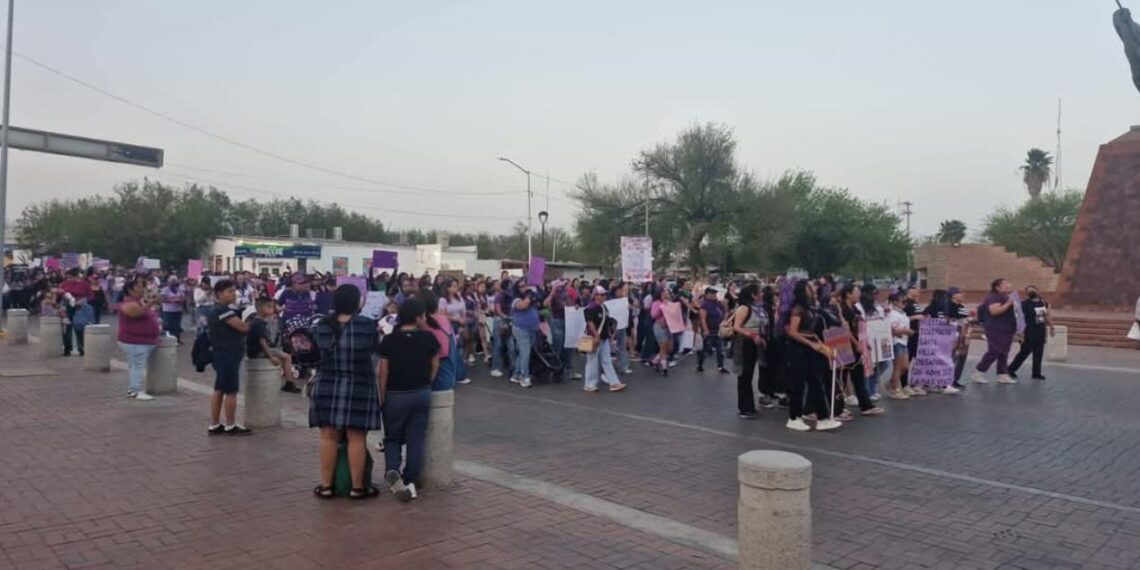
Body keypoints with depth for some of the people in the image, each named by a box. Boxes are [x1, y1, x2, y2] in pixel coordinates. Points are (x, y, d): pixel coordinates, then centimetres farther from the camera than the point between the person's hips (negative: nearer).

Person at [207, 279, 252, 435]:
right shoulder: (223, 310, -17)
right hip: (227, 355, -11)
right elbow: (243, 327, -21)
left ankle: (214, 425, 18)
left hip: (225, 355, 11)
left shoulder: (227, 309, 17)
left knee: (219, 390, 12)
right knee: (231, 391, -3)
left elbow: (239, 327, 15)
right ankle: (231, 426, 5)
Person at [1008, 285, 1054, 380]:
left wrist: (1051, 327, 18)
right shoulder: (1024, 304, -12)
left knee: (1038, 354, 9)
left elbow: (1047, 316, 21)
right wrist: (1022, 333, -21)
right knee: (1024, 353, -3)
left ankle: (1036, 373, 18)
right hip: (1029, 333, -6)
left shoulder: (1043, 302, 9)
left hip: (1040, 333, 6)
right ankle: (1011, 369, 8)